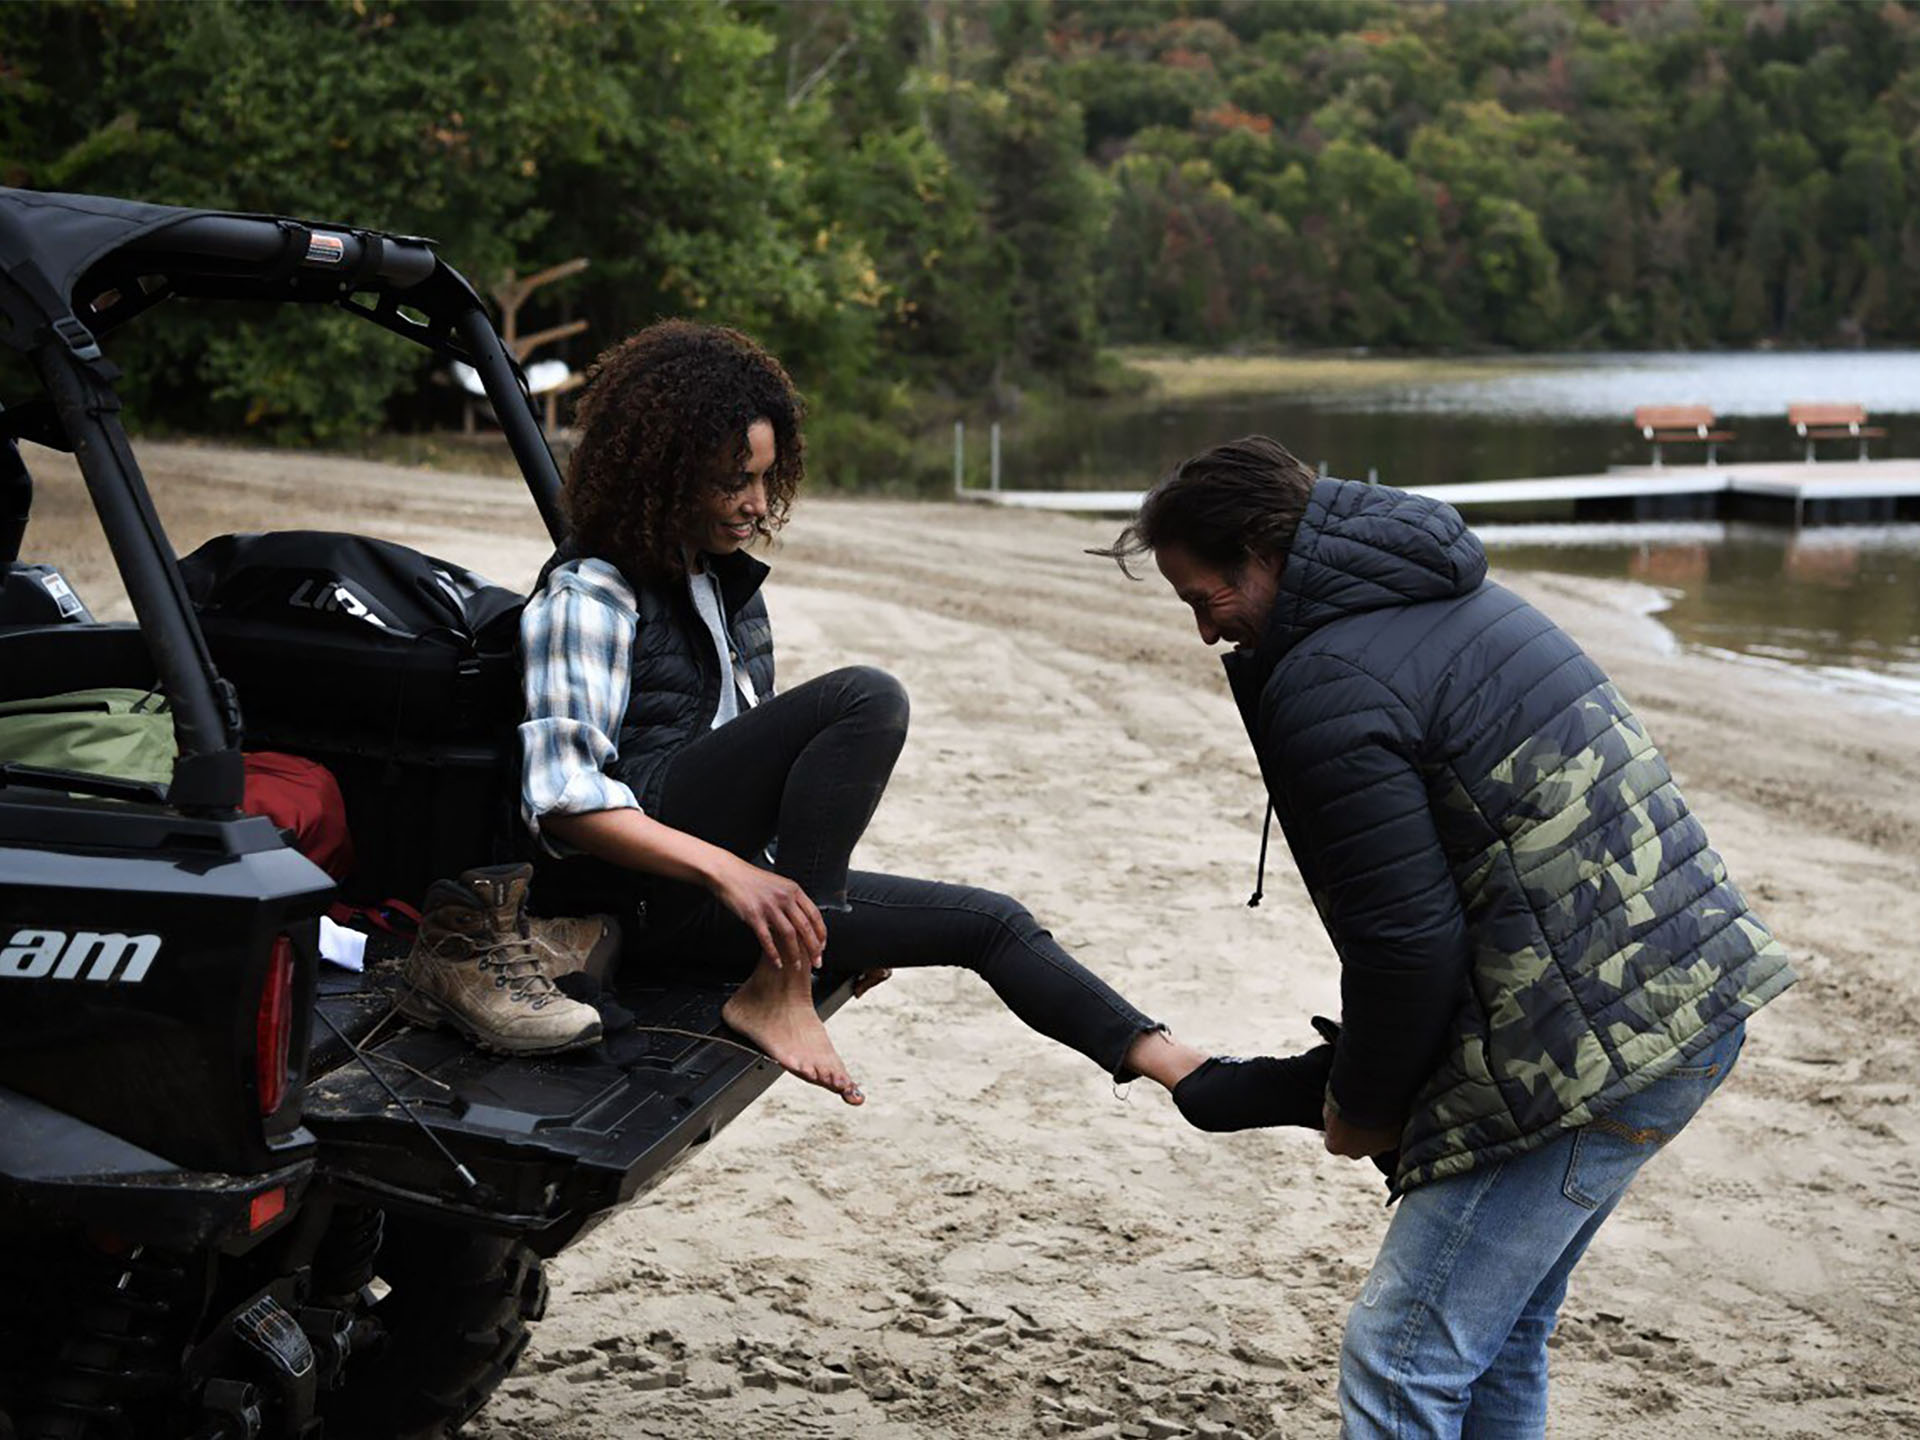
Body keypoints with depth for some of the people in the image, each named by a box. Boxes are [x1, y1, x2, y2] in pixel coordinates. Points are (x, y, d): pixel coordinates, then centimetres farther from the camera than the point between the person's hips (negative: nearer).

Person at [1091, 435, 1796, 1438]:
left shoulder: (1325, 687, -15)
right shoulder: (1450, 602, 17)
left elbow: (1408, 940, -17)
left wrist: (1366, 1109, 0)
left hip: (1590, 1044, -11)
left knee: (1402, 1355, -5)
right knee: (1501, 1335, 21)